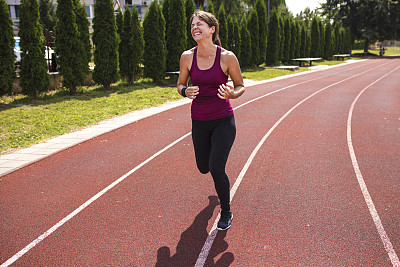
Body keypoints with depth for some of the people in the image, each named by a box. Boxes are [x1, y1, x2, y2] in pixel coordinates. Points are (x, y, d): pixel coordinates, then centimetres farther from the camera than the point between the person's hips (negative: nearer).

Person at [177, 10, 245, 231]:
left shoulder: (227, 57, -12)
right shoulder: (187, 57, -6)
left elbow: (240, 86, 0)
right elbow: (180, 84, 7)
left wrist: (232, 94, -23)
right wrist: (186, 91, -17)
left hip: (224, 120, -3)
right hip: (199, 121, 4)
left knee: (216, 168, -15)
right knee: (203, 167, 16)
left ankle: (226, 212, 12)